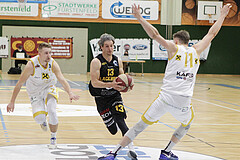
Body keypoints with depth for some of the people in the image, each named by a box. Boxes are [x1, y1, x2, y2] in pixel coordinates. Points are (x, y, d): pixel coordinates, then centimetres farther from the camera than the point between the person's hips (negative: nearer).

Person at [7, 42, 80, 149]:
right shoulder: (31, 65, -27)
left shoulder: (53, 64, -20)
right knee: (39, 118, -19)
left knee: (51, 110, -23)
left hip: (49, 88, 1)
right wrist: (12, 102, -19)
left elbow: (62, 80, -31)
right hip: (35, 92, -1)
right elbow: (19, 84, -20)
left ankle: (53, 139, -1)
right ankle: (43, 121, 24)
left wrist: (70, 93, -49)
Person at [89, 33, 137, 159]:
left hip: (115, 96, 2)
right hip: (101, 98, -2)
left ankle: (131, 149, -22)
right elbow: (95, 83, -20)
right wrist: (111, 84, -34)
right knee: (113, 130, 2)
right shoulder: (96, 62, -13)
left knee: (120, 120, -19)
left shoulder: (118, 61, 4)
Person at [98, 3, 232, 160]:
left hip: (166, 97, -2)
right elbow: (212, 33, 25)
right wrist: (222, 15, 36)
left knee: (141, 125, 6)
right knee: (186, 124, 32)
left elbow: (155, 34, -5)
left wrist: (139, 17, -3)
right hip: (184, 101, 2)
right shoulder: (196, 51, 13)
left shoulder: (174, 48, 6)